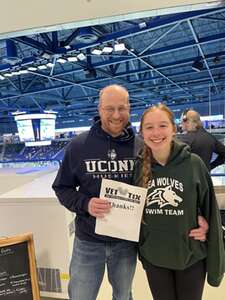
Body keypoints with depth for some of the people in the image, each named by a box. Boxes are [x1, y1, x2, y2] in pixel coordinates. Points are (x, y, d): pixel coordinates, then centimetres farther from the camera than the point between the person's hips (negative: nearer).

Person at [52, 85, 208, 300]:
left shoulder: (141, 147, -8)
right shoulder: (79, 145, -9)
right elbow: (62, 188, -2)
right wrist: (85, 204, -20)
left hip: (127, 240, 1)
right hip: (88, 241, 0)